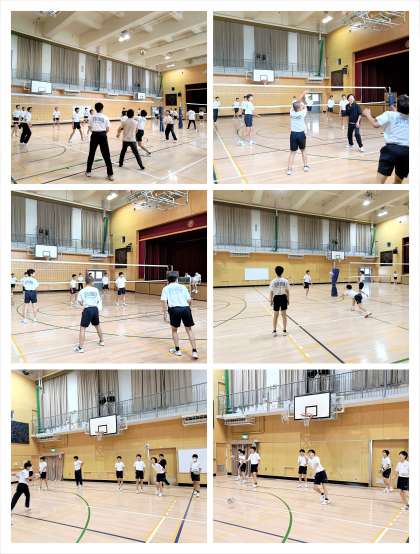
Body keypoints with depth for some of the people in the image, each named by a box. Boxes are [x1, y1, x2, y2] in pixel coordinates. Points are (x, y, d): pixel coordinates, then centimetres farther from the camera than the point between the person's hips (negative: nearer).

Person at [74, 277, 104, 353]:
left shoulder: (82, 291, -2)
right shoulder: (96, 290, 6)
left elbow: (79, 301, -5)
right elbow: (99, 300, 10)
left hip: (87, 310, -4)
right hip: (95, 309, 4)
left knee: (82, 328, -4)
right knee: (97, 325, 27)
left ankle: (80, 347, -13)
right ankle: (101, 341, 44)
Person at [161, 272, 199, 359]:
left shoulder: (166, 288, 16)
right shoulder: (183, 287, 19)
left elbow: (164, 301, 1)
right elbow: (189, 300, 11)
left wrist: (165, 313, -1)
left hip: (174, 308, -1)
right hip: (186, 308, 2)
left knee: (174, 330, 18)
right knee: (189, 330, 9)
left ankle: (177, 350, 22)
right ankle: (194, 351, 1)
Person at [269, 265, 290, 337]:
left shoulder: (273, 281, -10)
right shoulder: (285, 281, -7)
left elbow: (271, 292, -7)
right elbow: (287, 291, -2)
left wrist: (271, 300, 3)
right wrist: (288, 299, 9)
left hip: (276, 298, -1)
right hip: (283, 297, 1)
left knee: (275, 315, 10)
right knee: (284, 315, 10)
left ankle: (274, 331, 12)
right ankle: (284, 331, 13)